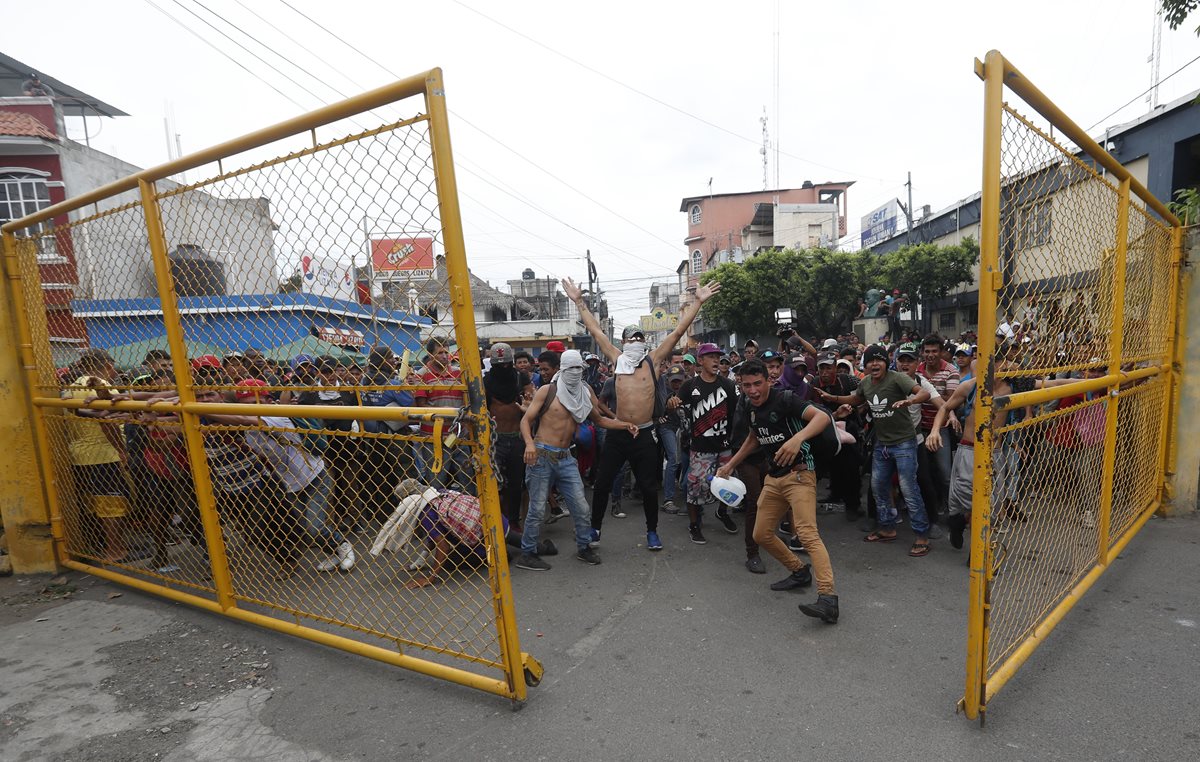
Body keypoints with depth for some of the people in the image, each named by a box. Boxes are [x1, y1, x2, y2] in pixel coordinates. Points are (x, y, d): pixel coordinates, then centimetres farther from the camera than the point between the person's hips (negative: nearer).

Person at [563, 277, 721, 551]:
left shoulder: (653, 359, 3)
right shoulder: (617, 359, 4)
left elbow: (678, 331, 1)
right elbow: (596, 331, 7)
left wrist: (698, 302, -1)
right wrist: (580, 302, 8)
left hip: (645, 435, 0)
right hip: (617, 434, 1)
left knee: (649, 486, 10)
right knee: (602, 483, 8)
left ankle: (652, 531, 30)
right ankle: (595, 527, 27)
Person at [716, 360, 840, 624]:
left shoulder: (784, 400, -16)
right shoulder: (750, 409, 7)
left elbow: (822, 417, -28)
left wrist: (797, 438, -44)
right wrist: (730, 465, 23)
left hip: (799, 473, -8)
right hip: (773, 477, 8)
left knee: (807, 533, -22)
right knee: (761, 534, 11)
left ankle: (828, 599, -22)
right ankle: (800, 572, 29)